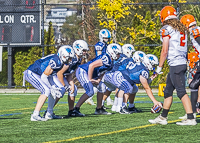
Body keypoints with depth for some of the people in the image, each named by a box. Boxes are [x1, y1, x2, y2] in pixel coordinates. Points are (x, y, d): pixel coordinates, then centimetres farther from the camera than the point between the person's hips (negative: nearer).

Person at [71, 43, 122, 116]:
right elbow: (91, 65, -27)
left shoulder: (110, 63, 11)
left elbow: (102, 73, 16)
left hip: (89, 74, 11)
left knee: (102, 87, 15)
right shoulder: (106, 59, -22)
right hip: (82, 72, -11)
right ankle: (75, 110, -20)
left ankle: (99, 109, 24)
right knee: (90, 92, -20)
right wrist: (90, 79, -20)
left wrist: (98, 80, -4)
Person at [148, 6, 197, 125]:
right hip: (183, 62, 9)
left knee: (181, 91, -9)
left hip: (175, 64, -9)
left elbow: (165, 51, -10)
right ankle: (163, 117, 20)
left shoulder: (166, 29, -8)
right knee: (168, 91, 15)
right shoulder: (182, 29, 16)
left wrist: (159, 67, -4)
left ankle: (191, 119, -12)